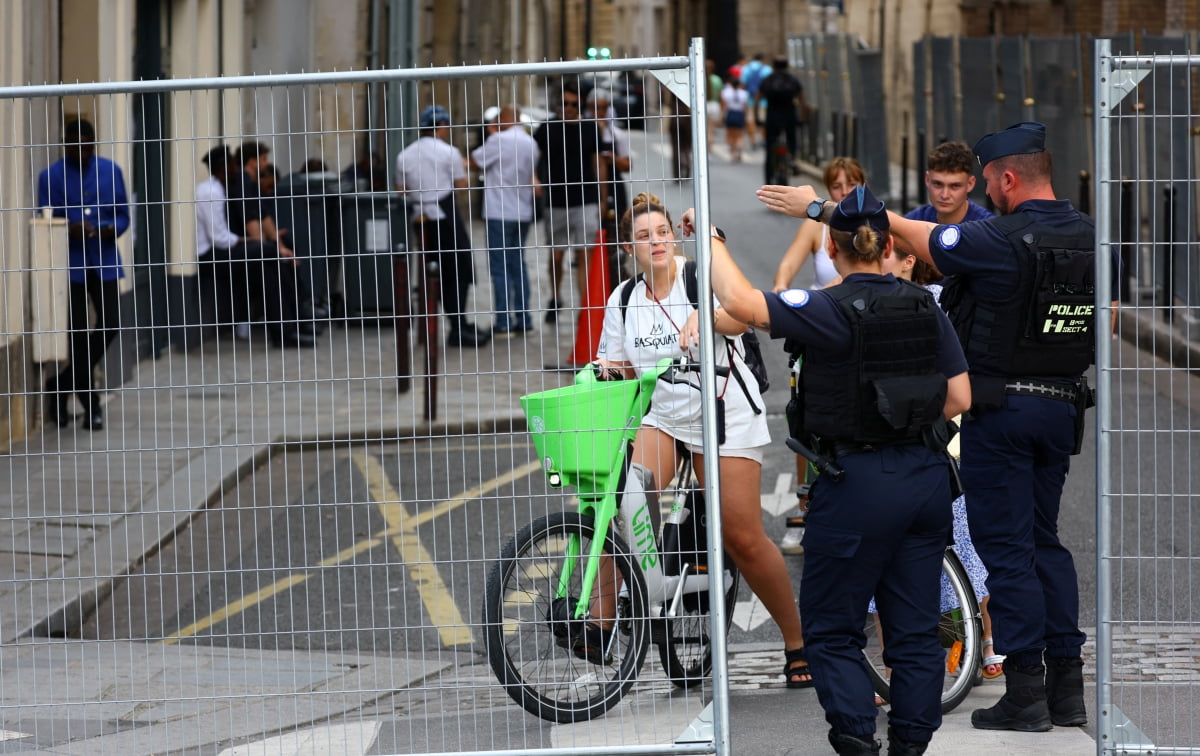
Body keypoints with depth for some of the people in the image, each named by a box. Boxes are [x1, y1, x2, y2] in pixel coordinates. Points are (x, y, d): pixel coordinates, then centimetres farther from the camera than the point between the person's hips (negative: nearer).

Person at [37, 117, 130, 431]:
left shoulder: (110, 171, 7)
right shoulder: (50, 176, -1)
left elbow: (122, 216, 8)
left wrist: (106, 229, -14)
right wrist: (70, 229, -23)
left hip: (104, 262, 2)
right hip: (69, 264, -2)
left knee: (110, 326, -5)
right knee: (77, 332, 1)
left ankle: (61, 385, 14)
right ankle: (91, 406, 11)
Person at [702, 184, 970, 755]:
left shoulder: (831, 312, -14)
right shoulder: (925, 308, 4)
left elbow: (741, 303, -23)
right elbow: (959, 398, 5)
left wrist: (712, 239, -9)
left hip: (857, 482, -5)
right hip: (927, 479, 5)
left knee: (832, 629, 6)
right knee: (915, 628, 11)